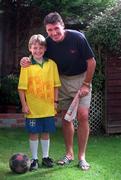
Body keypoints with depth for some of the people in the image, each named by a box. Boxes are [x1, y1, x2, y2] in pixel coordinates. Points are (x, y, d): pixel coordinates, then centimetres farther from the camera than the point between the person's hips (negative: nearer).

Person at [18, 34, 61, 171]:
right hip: (32, 108, -2)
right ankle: (34, 159, 19)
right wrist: (24, 105, -8)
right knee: (33, 133, 6)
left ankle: (45, 157, 28)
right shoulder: (26, 65, -7)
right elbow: (21, 87, -6)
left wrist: (55, 101, 4)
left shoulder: (51, 64, 1)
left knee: (46, 132, 13)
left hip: (48, 107, 2)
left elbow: (56, 85, 7)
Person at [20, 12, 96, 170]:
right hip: (63, 80, 4)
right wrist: (27, 61, -19)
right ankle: (69, 153, 20)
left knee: (83, 116, -12)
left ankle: (81, 156, -2)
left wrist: (86, 84, -14)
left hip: (81, 78, -3)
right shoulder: (48, 42, -12)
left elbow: (91, 61, -14)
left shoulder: (77, 37, -23)